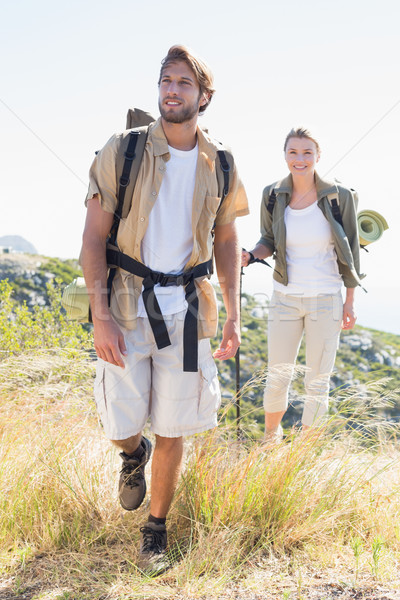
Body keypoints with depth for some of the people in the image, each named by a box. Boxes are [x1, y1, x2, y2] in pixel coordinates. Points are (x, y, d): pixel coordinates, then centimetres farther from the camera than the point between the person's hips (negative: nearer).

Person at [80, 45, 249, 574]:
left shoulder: (219, 166, 3)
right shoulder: (122, 152, -5)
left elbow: (226, 241, 12)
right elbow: (93, 237, -6)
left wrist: (233, 315, 5)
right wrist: (101, 314, -14)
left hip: (187, 308, 2)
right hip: (126, 306, -1)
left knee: (172, 430, 7)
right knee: (122, 426, 1)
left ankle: (156, 527, 28)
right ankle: (134, 453, 39)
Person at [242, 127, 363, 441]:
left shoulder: (339, 197, -8)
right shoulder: (273, 196, -3)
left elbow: (349, 251, -1)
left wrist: (350, 302, 0)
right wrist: (250, 256, -13)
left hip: (326, 299, -1)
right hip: (285, 298, 2)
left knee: (318, 382, 7)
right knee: (278, 376, 9)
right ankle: (271, 435, 35)